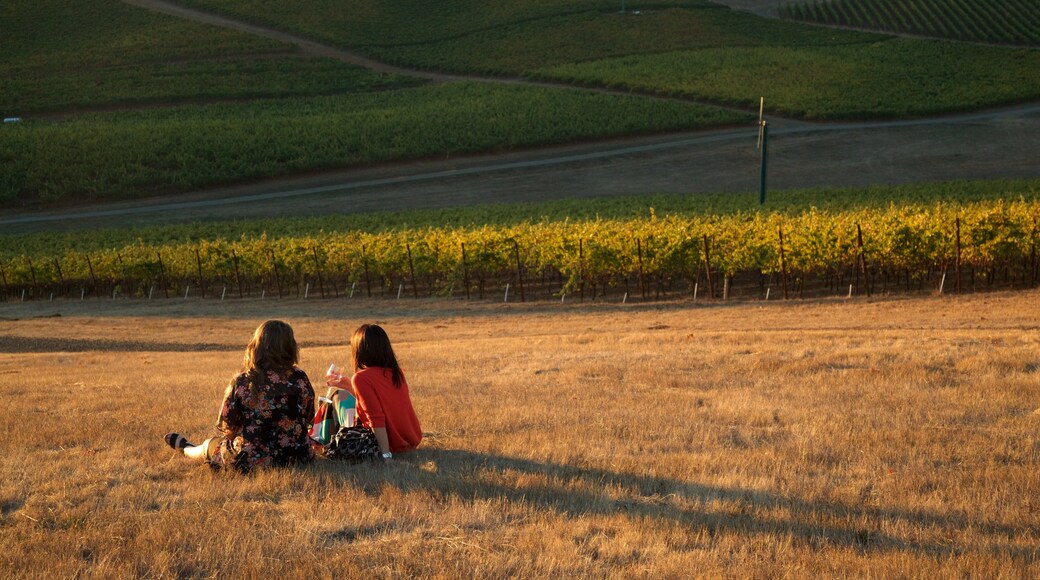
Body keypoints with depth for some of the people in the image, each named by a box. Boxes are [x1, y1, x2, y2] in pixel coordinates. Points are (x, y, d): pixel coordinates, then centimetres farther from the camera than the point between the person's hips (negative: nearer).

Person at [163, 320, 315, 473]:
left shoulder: (241, 382, -13)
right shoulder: (300, 378, -9)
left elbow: (227, 427, -6)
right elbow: (308, 418, 3)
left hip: (252, 462, -2)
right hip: (298, 457, 2)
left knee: (211, 445, 33)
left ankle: (185, 447, 65)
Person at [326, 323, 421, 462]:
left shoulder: (362, 378, -19)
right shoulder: (396, 371, 3)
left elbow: (377, 418, -23)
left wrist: (386, 455, -24)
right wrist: (350, 386, 18)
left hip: (395, 443, -8)